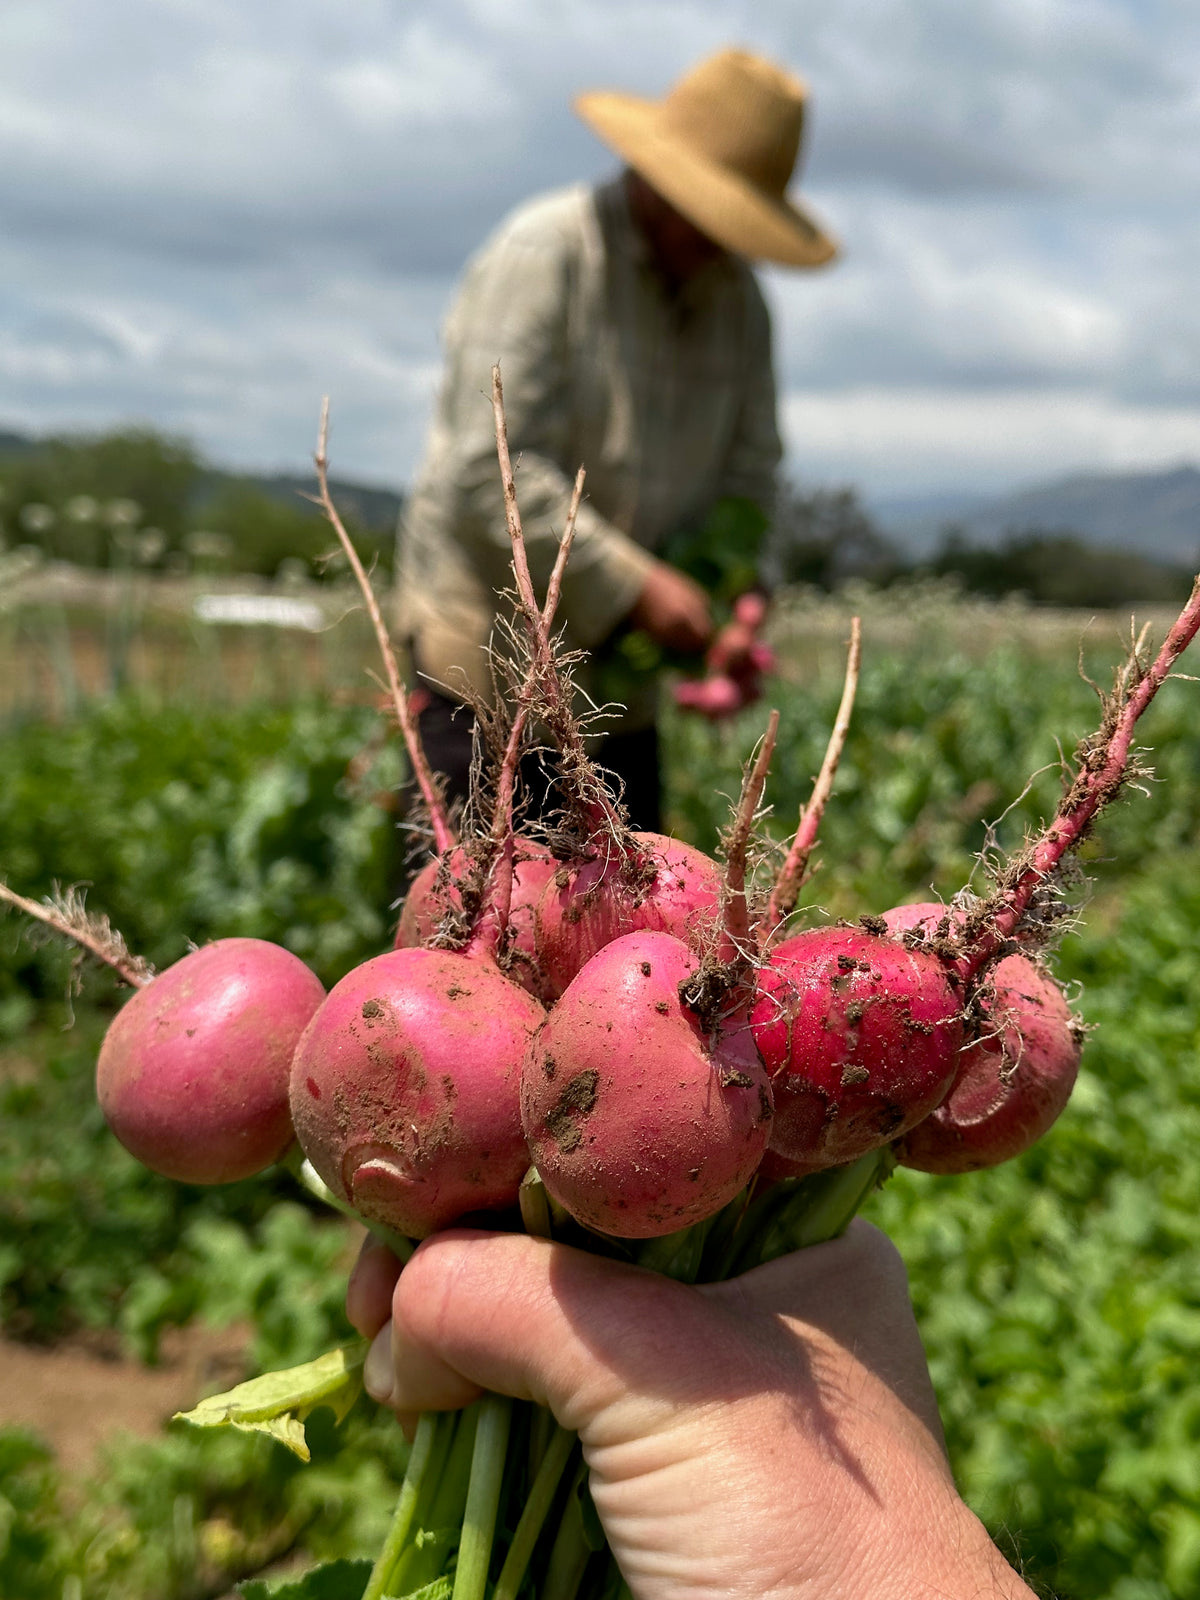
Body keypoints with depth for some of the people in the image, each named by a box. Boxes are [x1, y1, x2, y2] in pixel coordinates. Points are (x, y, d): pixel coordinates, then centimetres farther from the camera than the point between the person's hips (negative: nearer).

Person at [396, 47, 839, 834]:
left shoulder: (736, 295, 8)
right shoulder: (542, 253, -12)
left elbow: (750, 470, 11)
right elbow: (491, 469, -20)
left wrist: (727, 599, -8)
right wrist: (636, 585, -22)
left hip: (617, 664, 7)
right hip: (489, 637, -6)